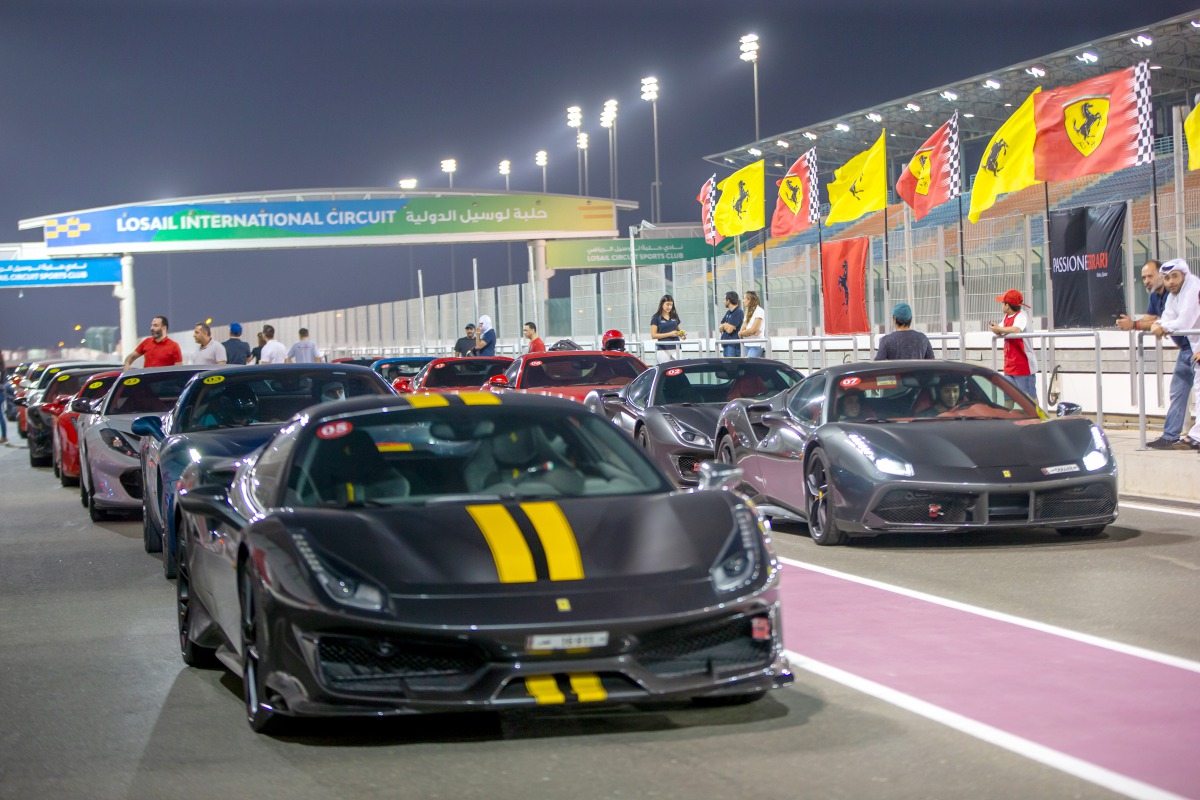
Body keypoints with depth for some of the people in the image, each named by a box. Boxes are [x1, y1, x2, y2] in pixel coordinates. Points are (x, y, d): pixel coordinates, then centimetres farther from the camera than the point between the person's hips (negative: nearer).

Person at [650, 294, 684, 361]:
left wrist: (682, 334, 0)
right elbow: (653, 335, -6)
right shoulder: (656, 318, -1)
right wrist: (669, 334, -14)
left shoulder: (674, 316, 12)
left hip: (676, 348, 4)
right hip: (663, 349, -4)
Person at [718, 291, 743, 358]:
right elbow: (720, 329, 16)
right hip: (726, 344, 9)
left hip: (733, 345, -9)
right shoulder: (728, 312, 17)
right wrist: (725, 325, -6)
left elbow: (729, 330, -17)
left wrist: (723, 325, 4)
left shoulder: (738, 313, -12)